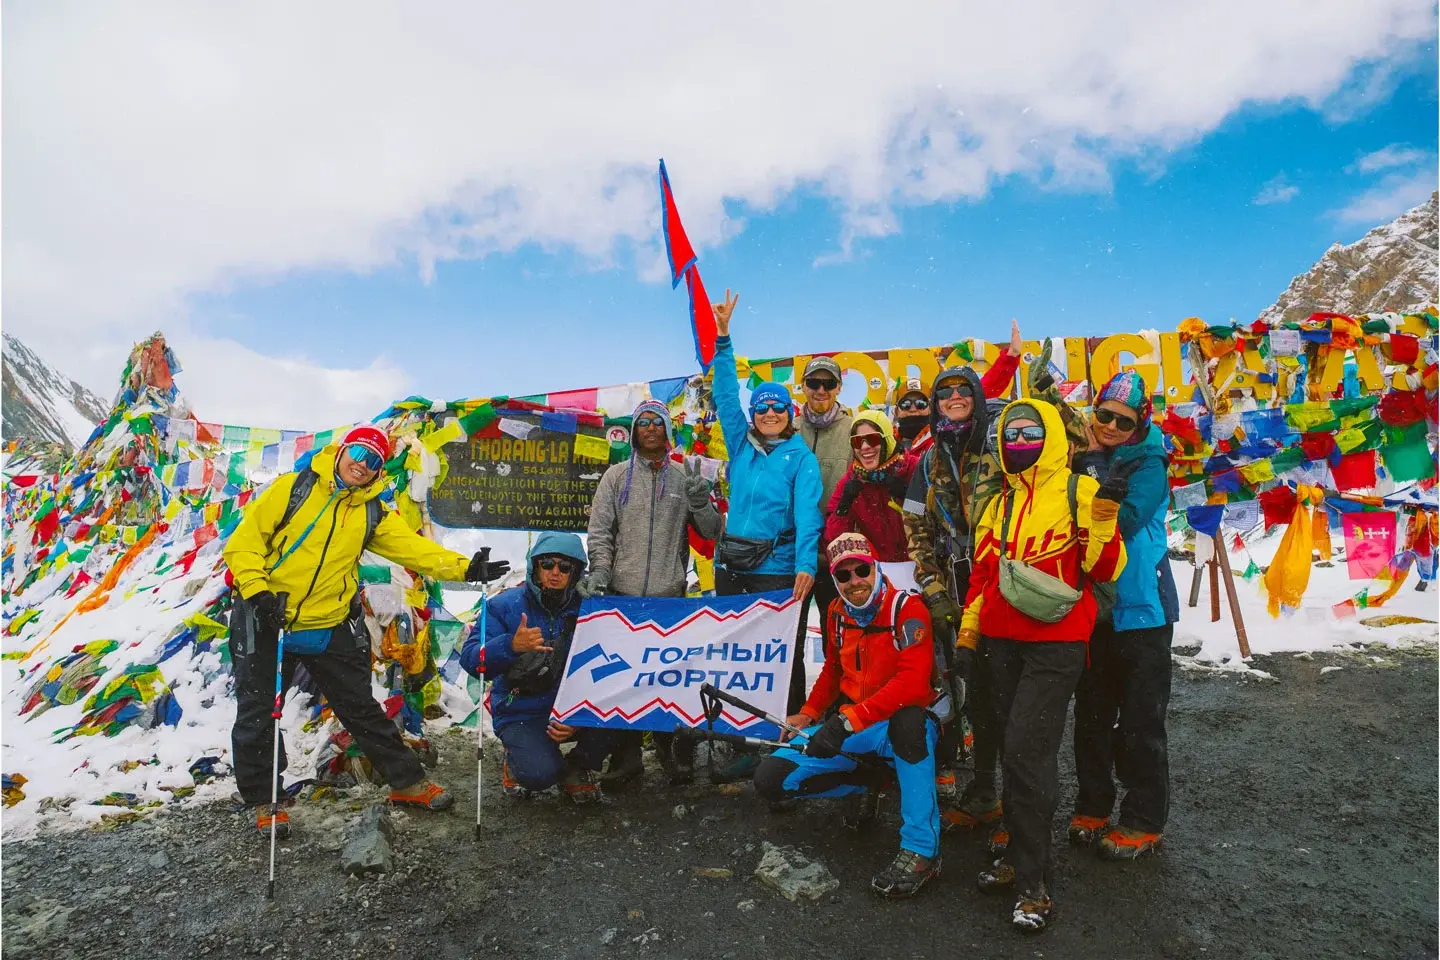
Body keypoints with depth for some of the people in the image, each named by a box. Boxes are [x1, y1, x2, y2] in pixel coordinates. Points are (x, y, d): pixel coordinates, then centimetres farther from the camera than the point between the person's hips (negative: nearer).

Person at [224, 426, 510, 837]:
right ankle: (263, 800, 25)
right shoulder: (293, 488, -5)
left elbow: (415, 548, -7)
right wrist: (257, 589, -19)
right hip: (265, 622, -2)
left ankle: (408, 781, 21)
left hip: (330, 629, 3)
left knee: (363, 710, 11)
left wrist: (464, 568, -21)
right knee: (258, 714, 7)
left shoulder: (372, 514, 3)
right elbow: (246, 539, -7)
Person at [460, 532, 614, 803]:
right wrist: (511, 646, -34)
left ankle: (577, 767, 5)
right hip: (521, 714, -2)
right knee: (541, 774, -28)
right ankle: (517, 760, 12)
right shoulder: (506, 605, -7)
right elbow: (470, 659, -16)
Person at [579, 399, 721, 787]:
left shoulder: (684, 478, 8)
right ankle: (626, 756, 16)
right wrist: (600, 570, -11)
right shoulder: (617, 476, 7)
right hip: (623, 595, 0)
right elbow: (600, 532, 4)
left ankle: (675, 753, 19)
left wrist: (701, 503, -12)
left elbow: (710, 532, 7)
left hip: (670, 595, 0)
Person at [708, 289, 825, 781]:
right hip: (731, 566, 5)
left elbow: (807, 513, -13)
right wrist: (722, 338, 4)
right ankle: (745, 747, 22)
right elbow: (726, 395, 10)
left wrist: (805, 564, -27)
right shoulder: (741, 446, 10)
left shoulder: (801, 457, -2)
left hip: (778, 568, -5)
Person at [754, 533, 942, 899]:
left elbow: (913, 683, -30)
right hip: (848, 731, 6)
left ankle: (922, 849, -29)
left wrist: (852, 717, -36)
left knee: (909, 720, -43)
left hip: (900, 729, -6)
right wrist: (808, 714, 7)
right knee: (771, 778, -8)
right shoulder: (838, 612, 4)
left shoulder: (907, 608, -17)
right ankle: (866, 782, 14)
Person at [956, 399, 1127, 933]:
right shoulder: (1000, 503, 13)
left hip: (1056, 643, -6)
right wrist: (968, 633, 15)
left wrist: (1103, 515, -22)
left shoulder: (1079, 492, -3)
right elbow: (982, 573, 17)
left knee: (1027, 750, -11)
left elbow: (1105, 570, -7)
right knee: (1014, 749, 12)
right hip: (1003, 643, 6)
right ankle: (1023, 853, 27)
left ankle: (1033, 879, 3)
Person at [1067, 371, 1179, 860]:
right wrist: (1084, 459, -9)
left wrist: (1092, 470, -22)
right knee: (1091, 714, 14)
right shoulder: (1087, 459, 8)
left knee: (1140, 722, 4)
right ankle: (1092, 807, 29)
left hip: (1140, 609, -5)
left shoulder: (1149, 466, -8)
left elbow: (1126, 520, -24)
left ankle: (1144, 823, 18)